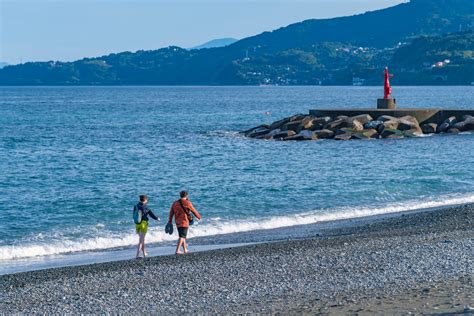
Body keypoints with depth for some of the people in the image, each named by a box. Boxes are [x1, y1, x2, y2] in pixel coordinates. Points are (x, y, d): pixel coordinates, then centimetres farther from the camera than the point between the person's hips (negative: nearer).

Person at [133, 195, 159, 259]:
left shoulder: (136, 207, 3)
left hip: (137, 224, 5)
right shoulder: (146, 207, -10)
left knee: (142, 239, 20)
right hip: (143, 224, -5)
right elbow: (151, 215, -3)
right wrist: (157, 218, 15)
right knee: (141, 240, -3)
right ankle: (137, 255, -12)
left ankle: (144, 253, 32)